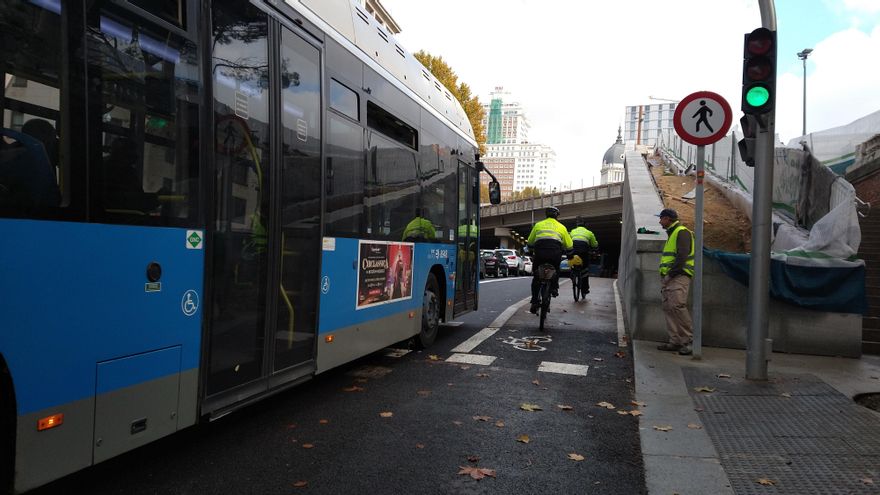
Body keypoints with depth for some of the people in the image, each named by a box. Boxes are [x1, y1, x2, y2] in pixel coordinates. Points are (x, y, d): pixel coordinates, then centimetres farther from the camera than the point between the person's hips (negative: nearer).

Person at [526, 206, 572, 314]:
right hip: (555, 253, 0)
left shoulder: (538, 225, 22)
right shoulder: (561, 227, 21)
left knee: (536, 277, 14)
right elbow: (569, 246, 20)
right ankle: (554, 287, 19)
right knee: (556, 269, 33)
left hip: (539, 252, 0)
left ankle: (535, 301, 4)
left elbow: (530, 242, 25)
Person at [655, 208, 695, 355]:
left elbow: (682, 256, -17)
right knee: (668, 308, 5)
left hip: (679, 276, -10)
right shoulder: (671, 234, 25)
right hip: (668, 277, 10)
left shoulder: (681, 232, -6)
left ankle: (689, 340, -13)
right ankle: (675, 341, 7)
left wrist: (671, 274, -18)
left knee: (677, 306, -19)